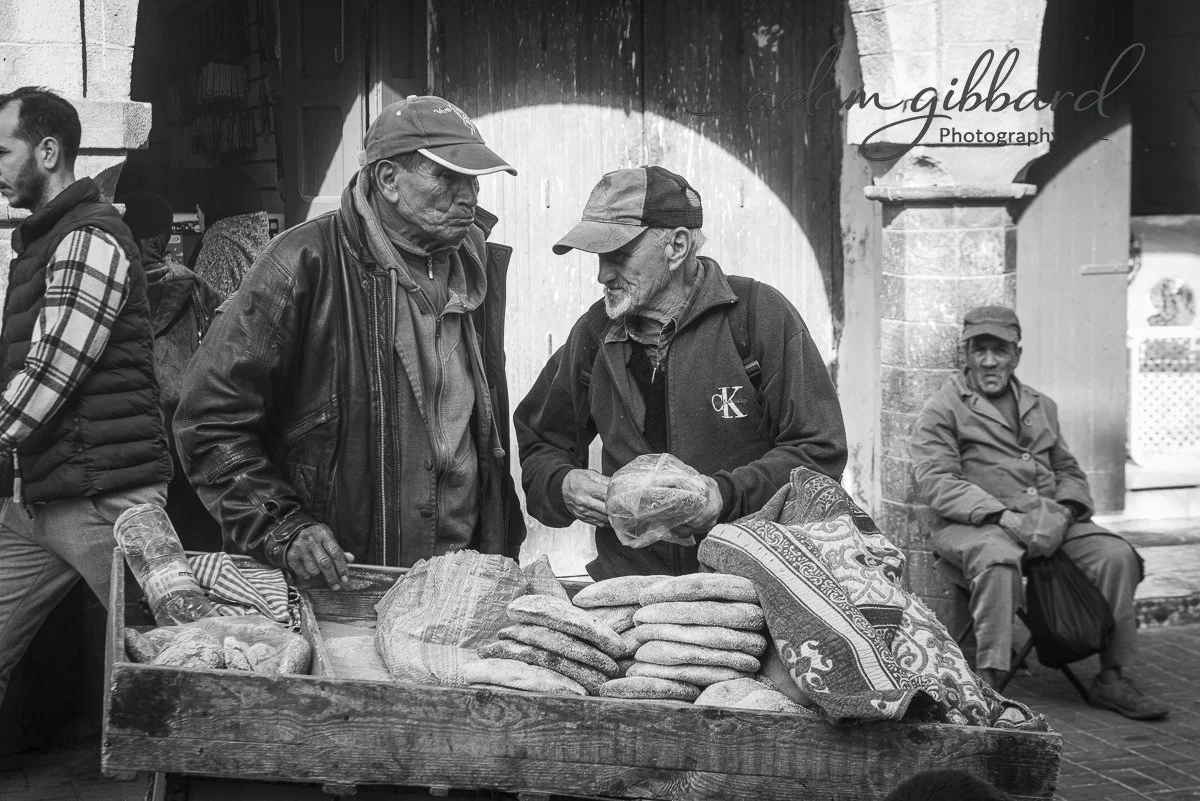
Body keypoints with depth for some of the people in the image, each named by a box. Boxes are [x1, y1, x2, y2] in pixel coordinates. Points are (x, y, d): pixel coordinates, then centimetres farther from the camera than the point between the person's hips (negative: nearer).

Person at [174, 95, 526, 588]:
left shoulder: (478, 266, 7)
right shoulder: (305, 265, -13)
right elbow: (210, 420, -12)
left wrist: (505, 549, 13)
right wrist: (281, 531, -20)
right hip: (329, 585, -5)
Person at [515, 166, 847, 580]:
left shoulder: (760, 313, -1)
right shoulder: (594, 332, 11)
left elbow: (821, 452, -1)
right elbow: (537, 449, 21)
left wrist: (728, 494, -15)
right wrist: (563, 487, -1)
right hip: (628, 585, 3)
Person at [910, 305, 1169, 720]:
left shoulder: (1041, 406, 22)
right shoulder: (942, 410, 2)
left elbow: (1069, 470, 21)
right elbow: (935, 481, -10)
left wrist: (1062, 511, -3)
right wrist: (1005, 516, -20)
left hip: (1048, 522, 6)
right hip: (972, 524, -5)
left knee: (1117, 554, -15)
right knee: (999, 560, -38)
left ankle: (1112, 678, -4)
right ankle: (986, 683, -33)